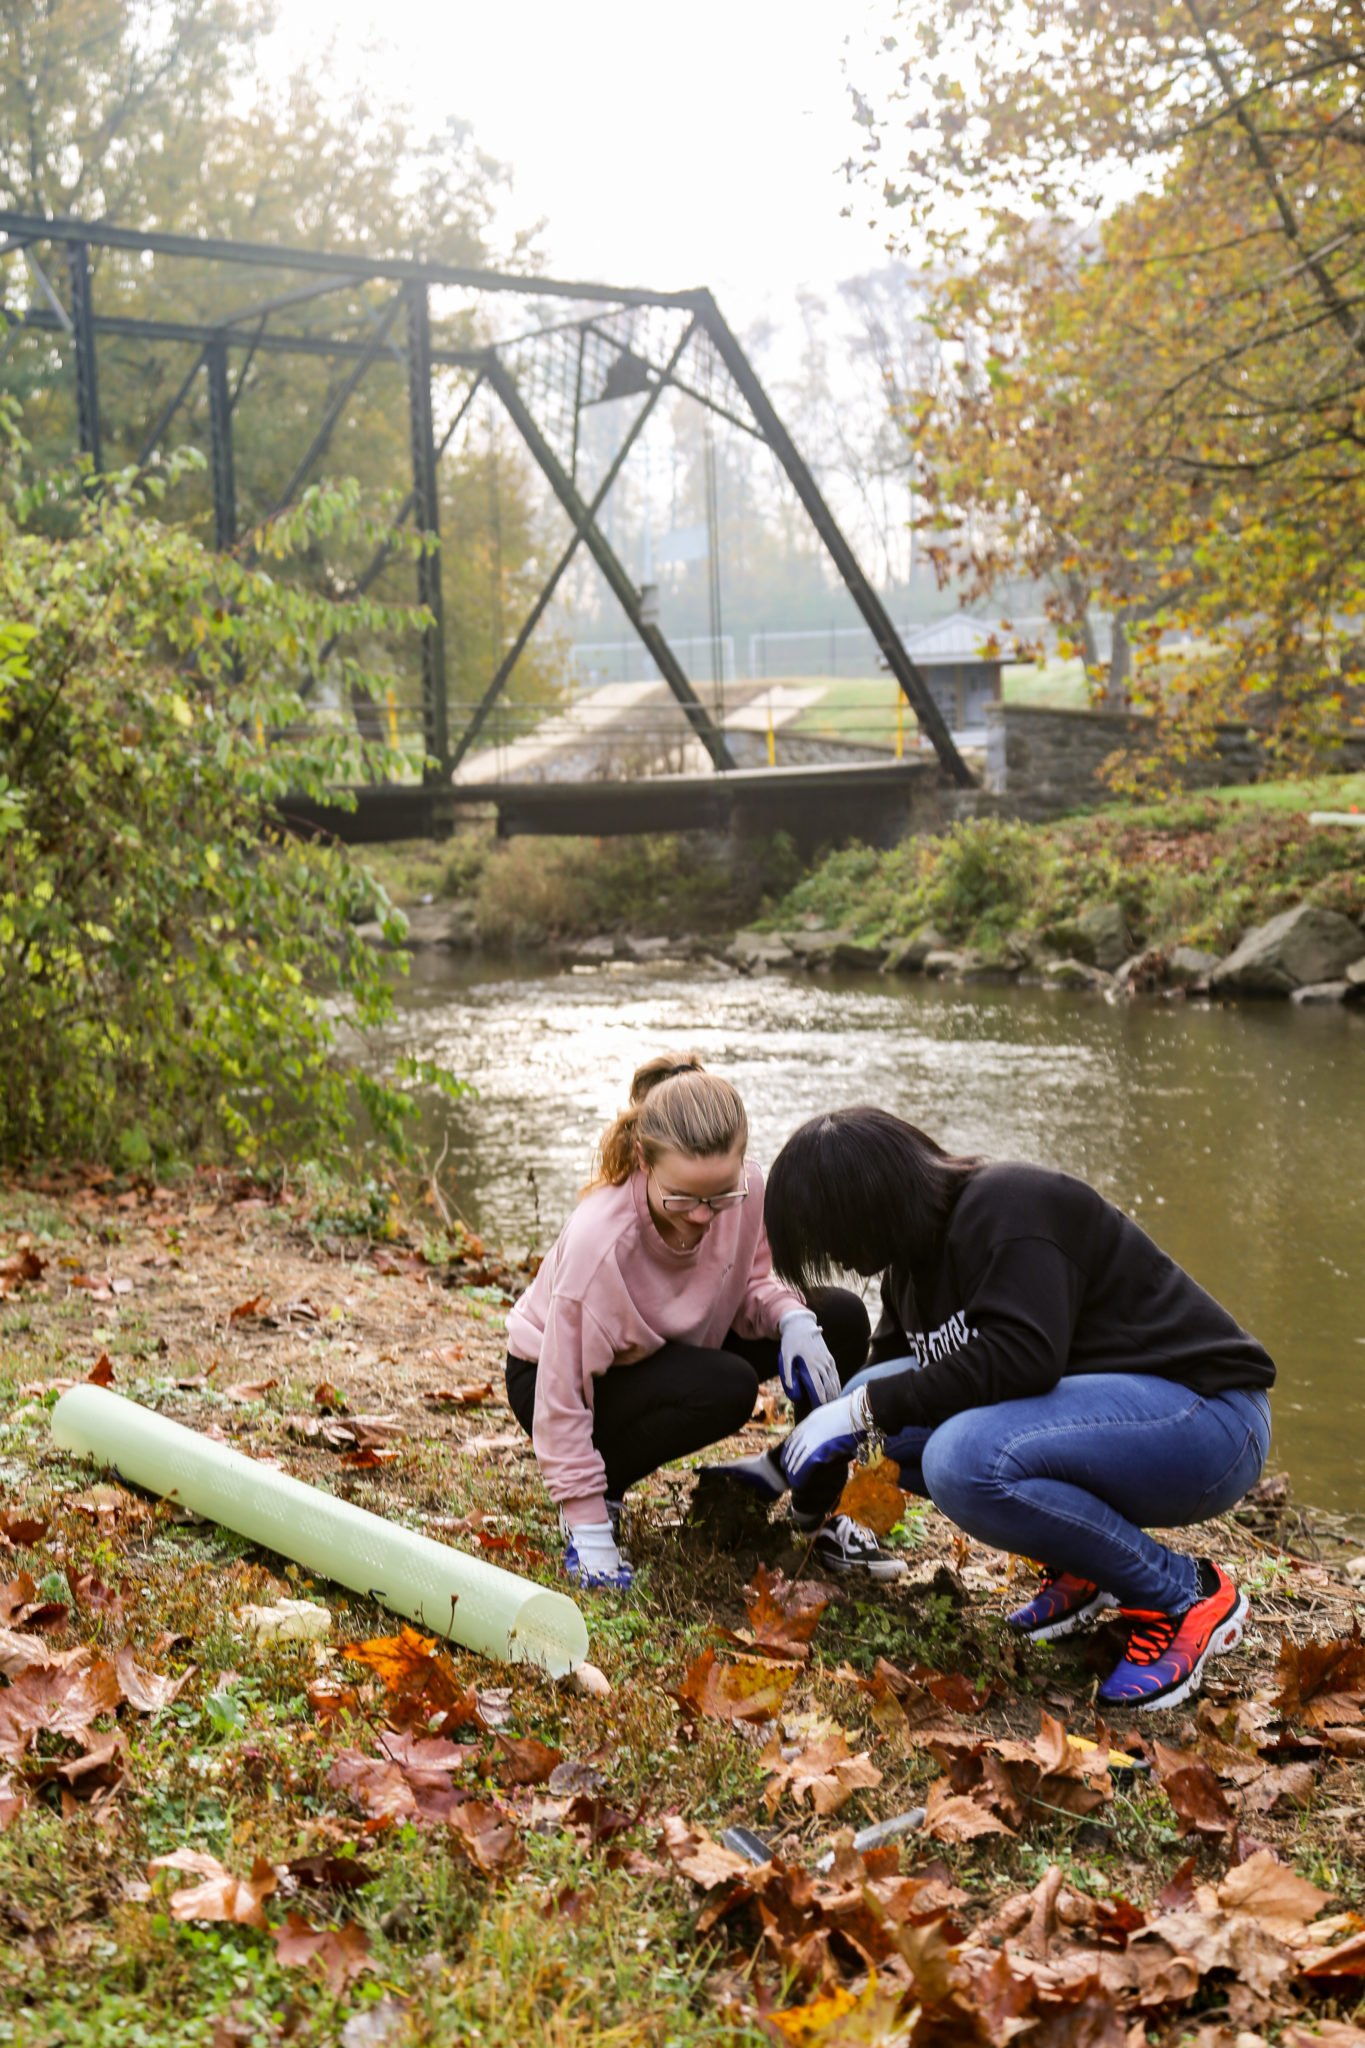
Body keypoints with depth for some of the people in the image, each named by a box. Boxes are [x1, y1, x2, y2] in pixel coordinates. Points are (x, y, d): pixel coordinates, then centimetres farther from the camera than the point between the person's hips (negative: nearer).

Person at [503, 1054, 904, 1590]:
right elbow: (563, 1397, -31)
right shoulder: (597, 1241, -38)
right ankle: (601, 1494, -8)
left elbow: (749, 1283, -2)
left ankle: (818, 1510, 4)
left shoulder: (746, 1190, -23)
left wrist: (792, 1315, -25)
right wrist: (590, 1533, -29)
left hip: (677, 1347, 6)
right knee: (726, 1389, -34)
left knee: (841, 1318, -11)